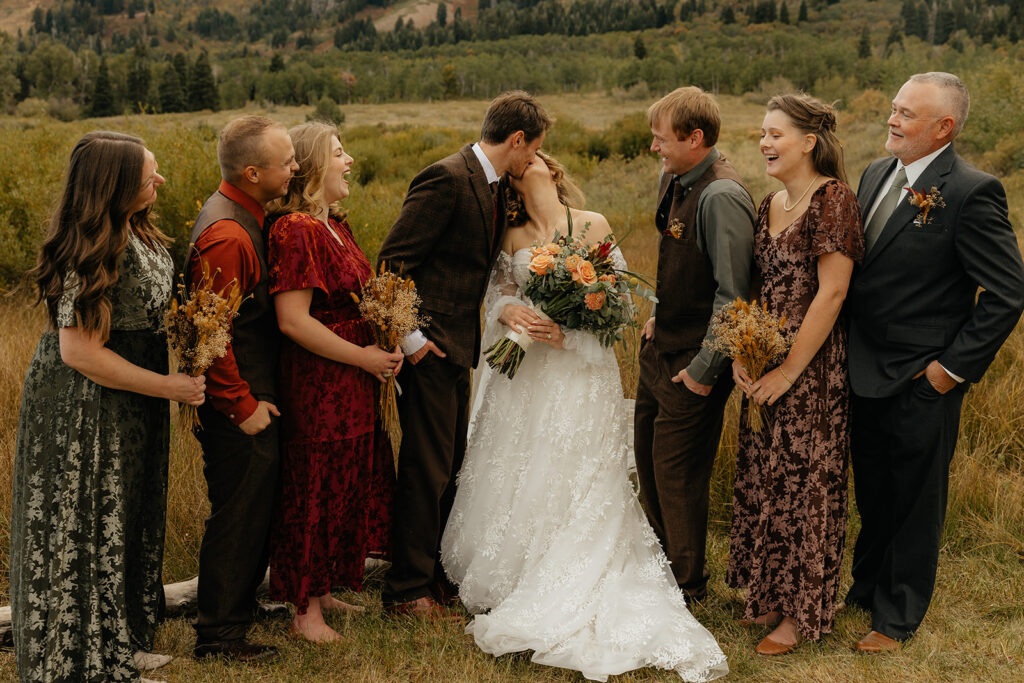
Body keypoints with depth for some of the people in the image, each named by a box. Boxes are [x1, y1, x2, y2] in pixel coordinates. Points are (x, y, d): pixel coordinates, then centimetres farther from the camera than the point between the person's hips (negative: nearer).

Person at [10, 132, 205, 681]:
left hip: (128, 410, 10)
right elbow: (80, 352, -27)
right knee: (86, 532, 4)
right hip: (84, 414, -10)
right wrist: (169, 387, -20)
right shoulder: (92, 255, -26)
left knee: (125, 523, 20)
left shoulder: (135, 233, 3)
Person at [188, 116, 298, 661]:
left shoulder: (239, 213, 8)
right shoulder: (227, 235, -24)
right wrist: (242, 406, -18)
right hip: (239, 403, -10)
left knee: (254, 508, 20)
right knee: (238, 513, 1)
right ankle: (219, 635, 14)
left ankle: (240, 602, 36)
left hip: (252, 395, 10)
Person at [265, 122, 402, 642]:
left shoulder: (335, 227, 12)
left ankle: (322, 591, 32)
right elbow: (294, 321, -23)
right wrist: (362, 357, -16)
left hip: (352, 384, 9)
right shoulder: (295, 230, -18)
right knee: (315, 489, 1)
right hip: (316, 382, -9)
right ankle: (306, 611, 15)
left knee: (346, 486, 17)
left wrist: (381, 346, 5)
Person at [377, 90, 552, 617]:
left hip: (456, 346, 10)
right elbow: (392, 261, -19)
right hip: (429, 346, -10)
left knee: (449, 467, 16)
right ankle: (407, 589, 9)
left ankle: (437, 574, 29)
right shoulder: (447, 179, -17)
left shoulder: (489, 185, 12)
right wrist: (409, 335, -19)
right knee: (427, 468, -3)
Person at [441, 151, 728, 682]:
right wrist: (509, 311, -13)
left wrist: (569, 333, -16)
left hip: (581, 374, -3)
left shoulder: (593, 226, -1)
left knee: (574, 488, -4)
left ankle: (562, 599, 5)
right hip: (523, 374, 3)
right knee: (515, 479, 4)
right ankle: (508, 582, 17)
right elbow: (497, 295, 10)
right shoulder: (513, 239, 10)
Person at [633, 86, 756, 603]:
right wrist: (659, 315, 13)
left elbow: (733, 294, -25)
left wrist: (703, 369, -21)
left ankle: (687, 584, 23)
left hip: (693, 359, -9)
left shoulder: (721, 198, -25)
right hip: (661, 346, 9)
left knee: (677, 469, 3)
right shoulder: (672, 180, 4)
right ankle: (665, 558, 40)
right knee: (647, 455, 20)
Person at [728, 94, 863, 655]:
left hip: (812, 367, -8)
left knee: (803, 482, 3)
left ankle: (803, 612, 19)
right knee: (761, 478, 15)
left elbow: (831, 293, -19)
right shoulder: (771, 205, 10)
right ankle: (771, 593, 31)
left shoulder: (833, 199, -14)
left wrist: (788, 371, -18)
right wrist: (741, 353, -2)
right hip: (765, 367, 8)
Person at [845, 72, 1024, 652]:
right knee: (872, 494, 23)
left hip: (921, 385, -7)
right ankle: (867, 586, 43)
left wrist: (954, 367, -16)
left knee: (914, 502, 11)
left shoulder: (971, 192, -19)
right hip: (866, 375, 7)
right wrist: (848, 353, 8)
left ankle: (898, 617, 28)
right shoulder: (877, 174, 5)